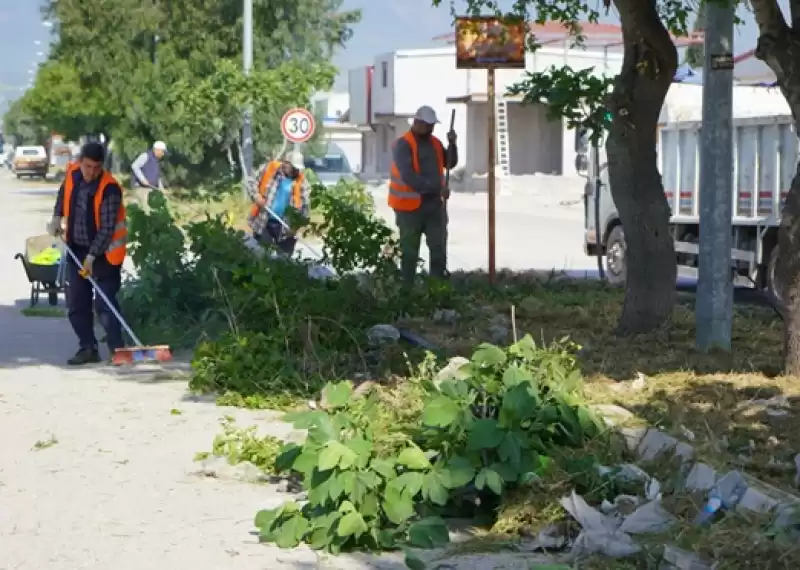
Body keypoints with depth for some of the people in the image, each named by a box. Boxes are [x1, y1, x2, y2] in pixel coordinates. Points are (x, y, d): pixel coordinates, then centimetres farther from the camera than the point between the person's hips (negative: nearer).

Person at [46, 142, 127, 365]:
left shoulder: (109, 188, -23)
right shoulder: (72, 175, -5)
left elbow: (107, 228, -24)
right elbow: (63, 194, 20)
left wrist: (92, 256, -28)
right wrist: (57, 218, 7)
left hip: (103, 253, -6)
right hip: (76, 249, 7)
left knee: (105, 304, -10)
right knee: (76, 304, 9)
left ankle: (118, 350, -5)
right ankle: (88, 348, 17)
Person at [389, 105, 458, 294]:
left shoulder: (434, 142, 10)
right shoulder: (403, 145, -14)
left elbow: (450, 163, 10)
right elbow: (409, 176, -23)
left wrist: (452, 143, -7)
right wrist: (437, 188, -25)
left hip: (434, 203, 6)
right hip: (411, 205, -6)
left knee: (439, 247, 5)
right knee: (410, 251, 3)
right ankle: (407, 289, 11)